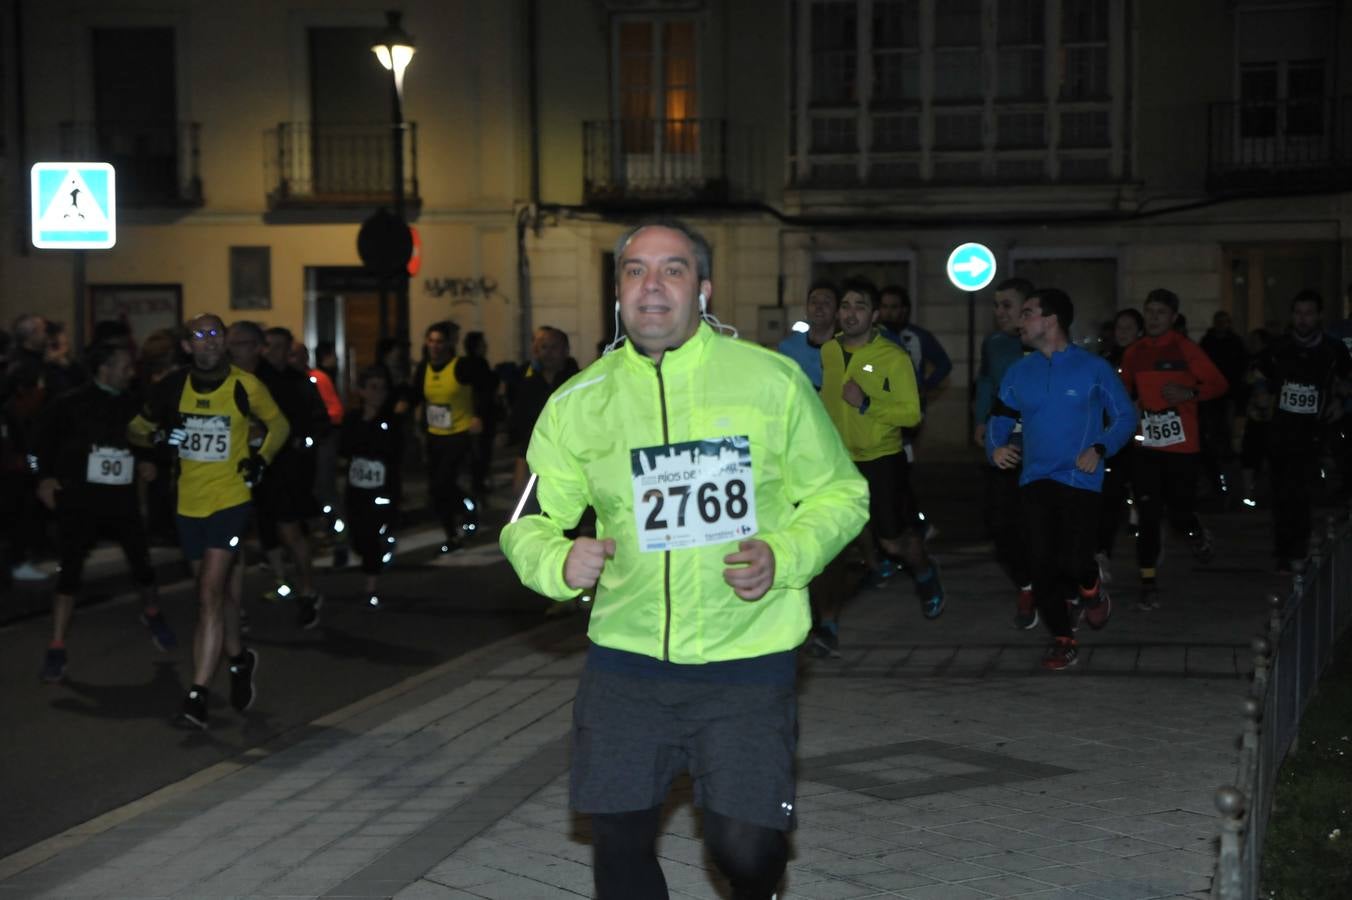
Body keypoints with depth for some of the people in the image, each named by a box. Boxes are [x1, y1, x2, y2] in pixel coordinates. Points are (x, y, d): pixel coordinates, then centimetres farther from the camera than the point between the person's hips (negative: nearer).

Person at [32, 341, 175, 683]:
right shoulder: (71, 404, -6)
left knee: (142, 563, 7)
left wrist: (146, 463, 0)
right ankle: (56, 649, -1)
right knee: (70, 571, -6)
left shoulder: (132, 405, 4)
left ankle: (152, 613, 39)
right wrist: (45, 477, -7)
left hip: (122, 498, 3)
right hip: (79, 498, -3)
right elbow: (45, 440, 1)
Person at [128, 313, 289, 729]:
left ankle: (197, 696, -14)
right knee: (221, 588, 16)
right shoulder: (173, 388, -2)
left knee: (211, 594, -13)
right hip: (189, 503, 4)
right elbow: (138, 429, 10)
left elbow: (278, 424, 10)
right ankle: (238, 658, 42)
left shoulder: (245, 386, -7)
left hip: (230, 500, -4)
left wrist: (262, 457, -5)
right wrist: (155, 438, -12)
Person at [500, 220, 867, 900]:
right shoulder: (579, 402, 3)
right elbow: (530, 524, 7)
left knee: (745, 845, -6)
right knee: (620, 842, 6)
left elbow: (839, 493, 5)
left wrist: (784, 558, -13)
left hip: (747, 659, -2)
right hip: (624, 659, 2)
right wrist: (558, 562, -16)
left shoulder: (772, 380, -2)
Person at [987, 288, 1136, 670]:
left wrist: (1099, 449, -15)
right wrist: (995, 447, -6)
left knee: (1073, 562, -15)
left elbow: (1124, 417, 1)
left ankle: (1091, 590, 22)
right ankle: (1062, 639, 13)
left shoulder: (1093, 368, -3)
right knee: (1041, 563, -3)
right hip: (1034, 480, 4)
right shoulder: (1018, 372, 8)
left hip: (1079, 479, -4)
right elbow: (1000, 419, 16)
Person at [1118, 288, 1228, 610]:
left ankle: (1197, 534, 38)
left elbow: (1218, 384, -4)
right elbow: (1125, 391, 21)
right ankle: (1148, 583, 3)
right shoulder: (1134, 353, 6)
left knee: (1179, 511, 2)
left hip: (1182, 445, -3)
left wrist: (1189, 393, -19)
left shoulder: (1185, 349, -5)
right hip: (1146, 446, 3)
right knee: (1147, 516, -2)